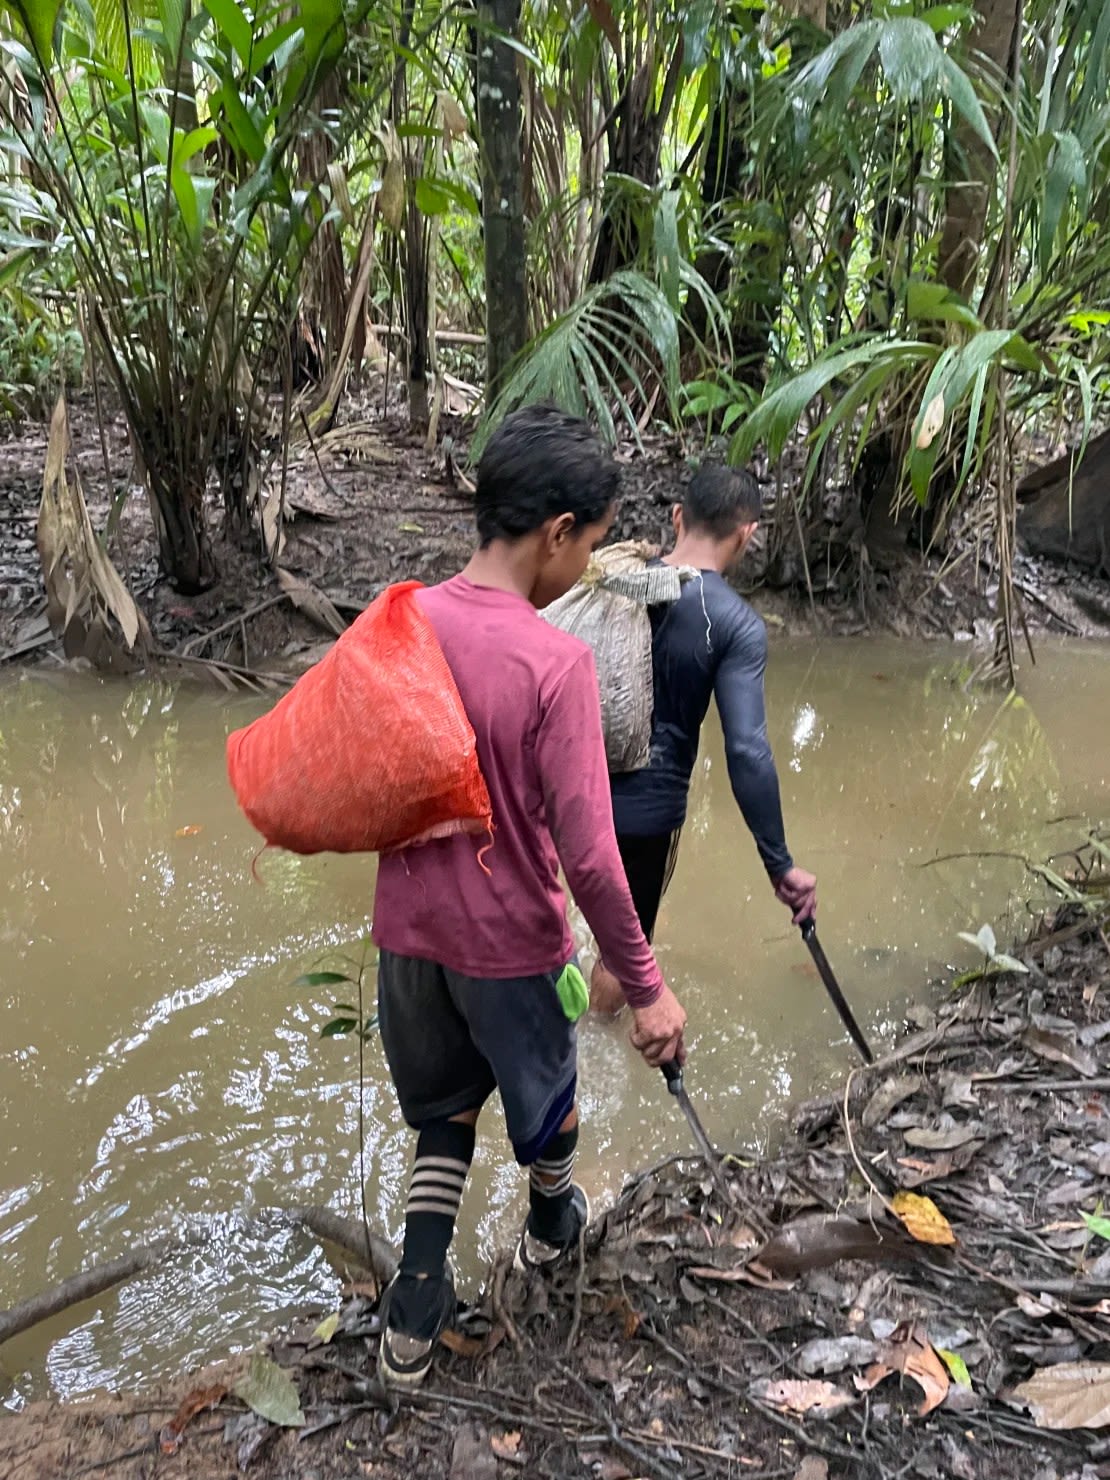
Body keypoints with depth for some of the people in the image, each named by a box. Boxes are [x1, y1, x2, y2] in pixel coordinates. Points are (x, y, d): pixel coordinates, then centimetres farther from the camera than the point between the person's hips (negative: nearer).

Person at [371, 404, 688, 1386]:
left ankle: (416, 1308, 28)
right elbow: (588, 857, -25)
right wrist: (647, 987, -15)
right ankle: (552, 1224, 53)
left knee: (442, 1107, 26)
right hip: (511, 944, -4)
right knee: (543, 1090, 26)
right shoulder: (556, 662, -26)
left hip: (409, 928, 4)